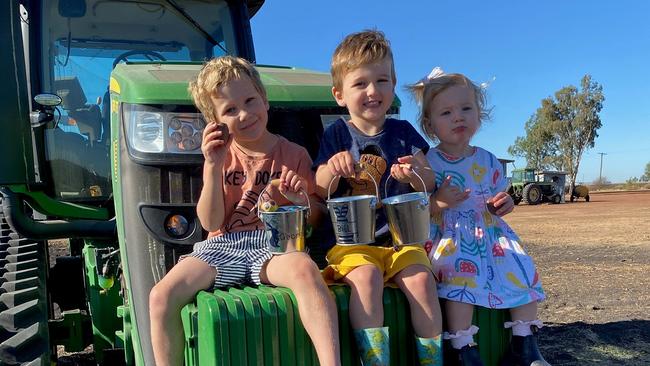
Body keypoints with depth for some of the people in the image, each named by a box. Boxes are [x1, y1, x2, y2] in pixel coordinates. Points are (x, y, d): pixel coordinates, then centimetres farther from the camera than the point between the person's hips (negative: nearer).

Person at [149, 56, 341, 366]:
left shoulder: (293, 154, 8)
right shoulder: (221, 156, 10)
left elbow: (316, 219, 12)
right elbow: (210, 223, 0)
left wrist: (303, 201, -11)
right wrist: (213, 167, -9)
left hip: (275, 245, -2)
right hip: (223, 247, 2)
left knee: (304, 269, -37)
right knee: (162, 295, -20)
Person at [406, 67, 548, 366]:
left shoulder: (488, 161, 11)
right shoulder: (426, 163, -4)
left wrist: (503, 204, -3)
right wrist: (437, 202, -24)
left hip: (488, 232, 6)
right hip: (448, 237, -5)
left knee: (521, 266, -13)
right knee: (461, 270, -32)